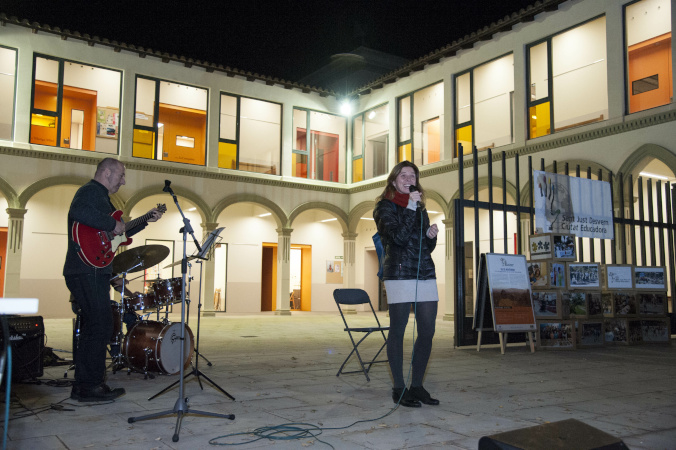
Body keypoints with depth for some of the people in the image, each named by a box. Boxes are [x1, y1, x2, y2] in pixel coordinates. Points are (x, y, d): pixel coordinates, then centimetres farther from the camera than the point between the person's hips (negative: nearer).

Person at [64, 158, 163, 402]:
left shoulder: (100, 196, 25)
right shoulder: (91, 191, -8)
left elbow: (121, 232, 29)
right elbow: (79, 212, -31)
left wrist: (146, 219, 24)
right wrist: (112, 224, -22)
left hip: (93, 272, 11)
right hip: (88, 270, -11)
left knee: (92, 328, 13)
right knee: (101, 326, -10)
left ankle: (83, 386, 19)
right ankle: (90, 386, -4)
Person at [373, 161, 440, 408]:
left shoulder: (420, 207, 20)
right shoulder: (385, 206, 2)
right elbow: (399, 237, -14)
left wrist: (431, 235, -1)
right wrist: (411, 207, -14)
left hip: (426, 274, 6)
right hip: (399, 274, -6)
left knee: (427, 331, 4)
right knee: (398, 330, -1)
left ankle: (417, 386, 15)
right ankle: (399, 388, 7)